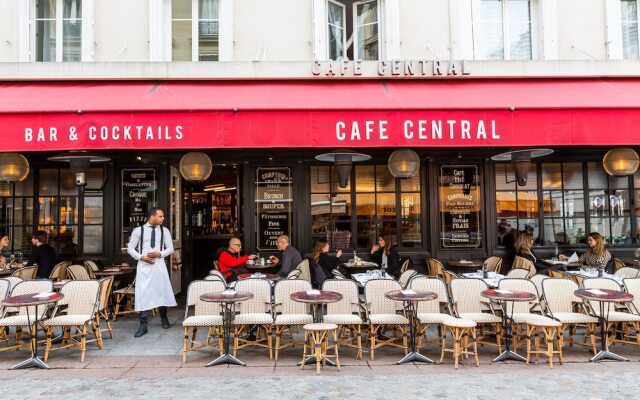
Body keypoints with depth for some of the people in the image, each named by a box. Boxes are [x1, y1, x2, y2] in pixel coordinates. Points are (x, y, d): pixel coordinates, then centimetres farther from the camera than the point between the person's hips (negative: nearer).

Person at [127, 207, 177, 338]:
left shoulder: (164, 231, 5)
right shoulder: (138, 230, 1)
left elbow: (170, 248, 7)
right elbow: (130, 248, 3)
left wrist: (160, 254, -12)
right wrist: (141, 257, -13)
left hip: (159, 264, 2)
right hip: (143, 265, -2)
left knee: (162, 292, 10)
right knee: (142, 294, -4)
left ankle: (164, 318, 33)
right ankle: (143, 325, 2)